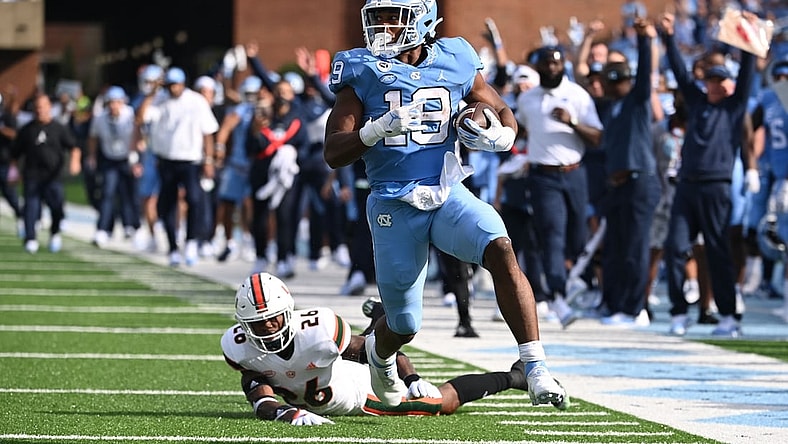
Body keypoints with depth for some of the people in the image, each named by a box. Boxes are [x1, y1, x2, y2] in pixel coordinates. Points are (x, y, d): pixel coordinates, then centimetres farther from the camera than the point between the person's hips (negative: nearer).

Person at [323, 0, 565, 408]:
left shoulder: (455, 64, 2)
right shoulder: (363, 73, -3)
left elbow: (503, 114, 14)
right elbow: (334, 153, -7)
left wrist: (498, 136, -10)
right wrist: (378, 129, -25)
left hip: (448, 195, 1)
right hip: (394, 206, -1)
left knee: (501, 250, -29)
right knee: (404, 326, 7)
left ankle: (534, 367, -29)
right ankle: (379, 353, 46)